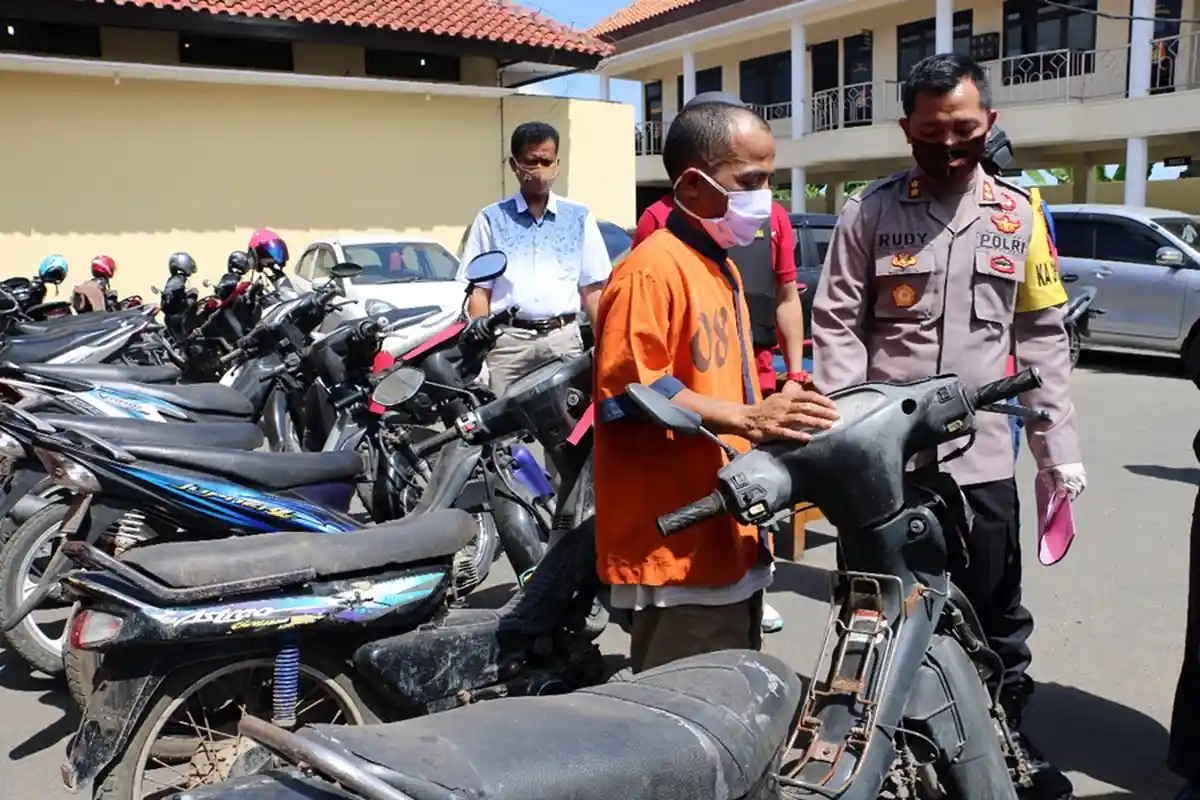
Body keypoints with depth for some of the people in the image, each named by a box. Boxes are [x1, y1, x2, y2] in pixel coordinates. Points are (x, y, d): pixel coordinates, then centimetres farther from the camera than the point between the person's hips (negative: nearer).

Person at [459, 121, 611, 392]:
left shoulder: (579, 218, 12)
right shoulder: (491, 219, 9)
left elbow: (593, 288, 10)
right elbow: (480, 287, 9)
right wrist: (478, 322, -7)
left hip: (563, 338, 1)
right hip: (508, 340, 0)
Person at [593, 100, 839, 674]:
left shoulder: (721, 268, 18)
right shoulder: (653, 268, -15)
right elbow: (630, 390, -23)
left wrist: (776, 418, 14)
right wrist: (748, 419, -27)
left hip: (731, 543, 10)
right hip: (678, 550, -10)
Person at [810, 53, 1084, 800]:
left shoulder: (1019, 213, 7)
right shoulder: (871, 211, -2)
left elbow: (1043, 338, 8)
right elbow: (837, 324, -4)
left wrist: (1060, 446, 5)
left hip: (983, 454, 2)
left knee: (998, 613, 14)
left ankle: (1008, 734, 35)